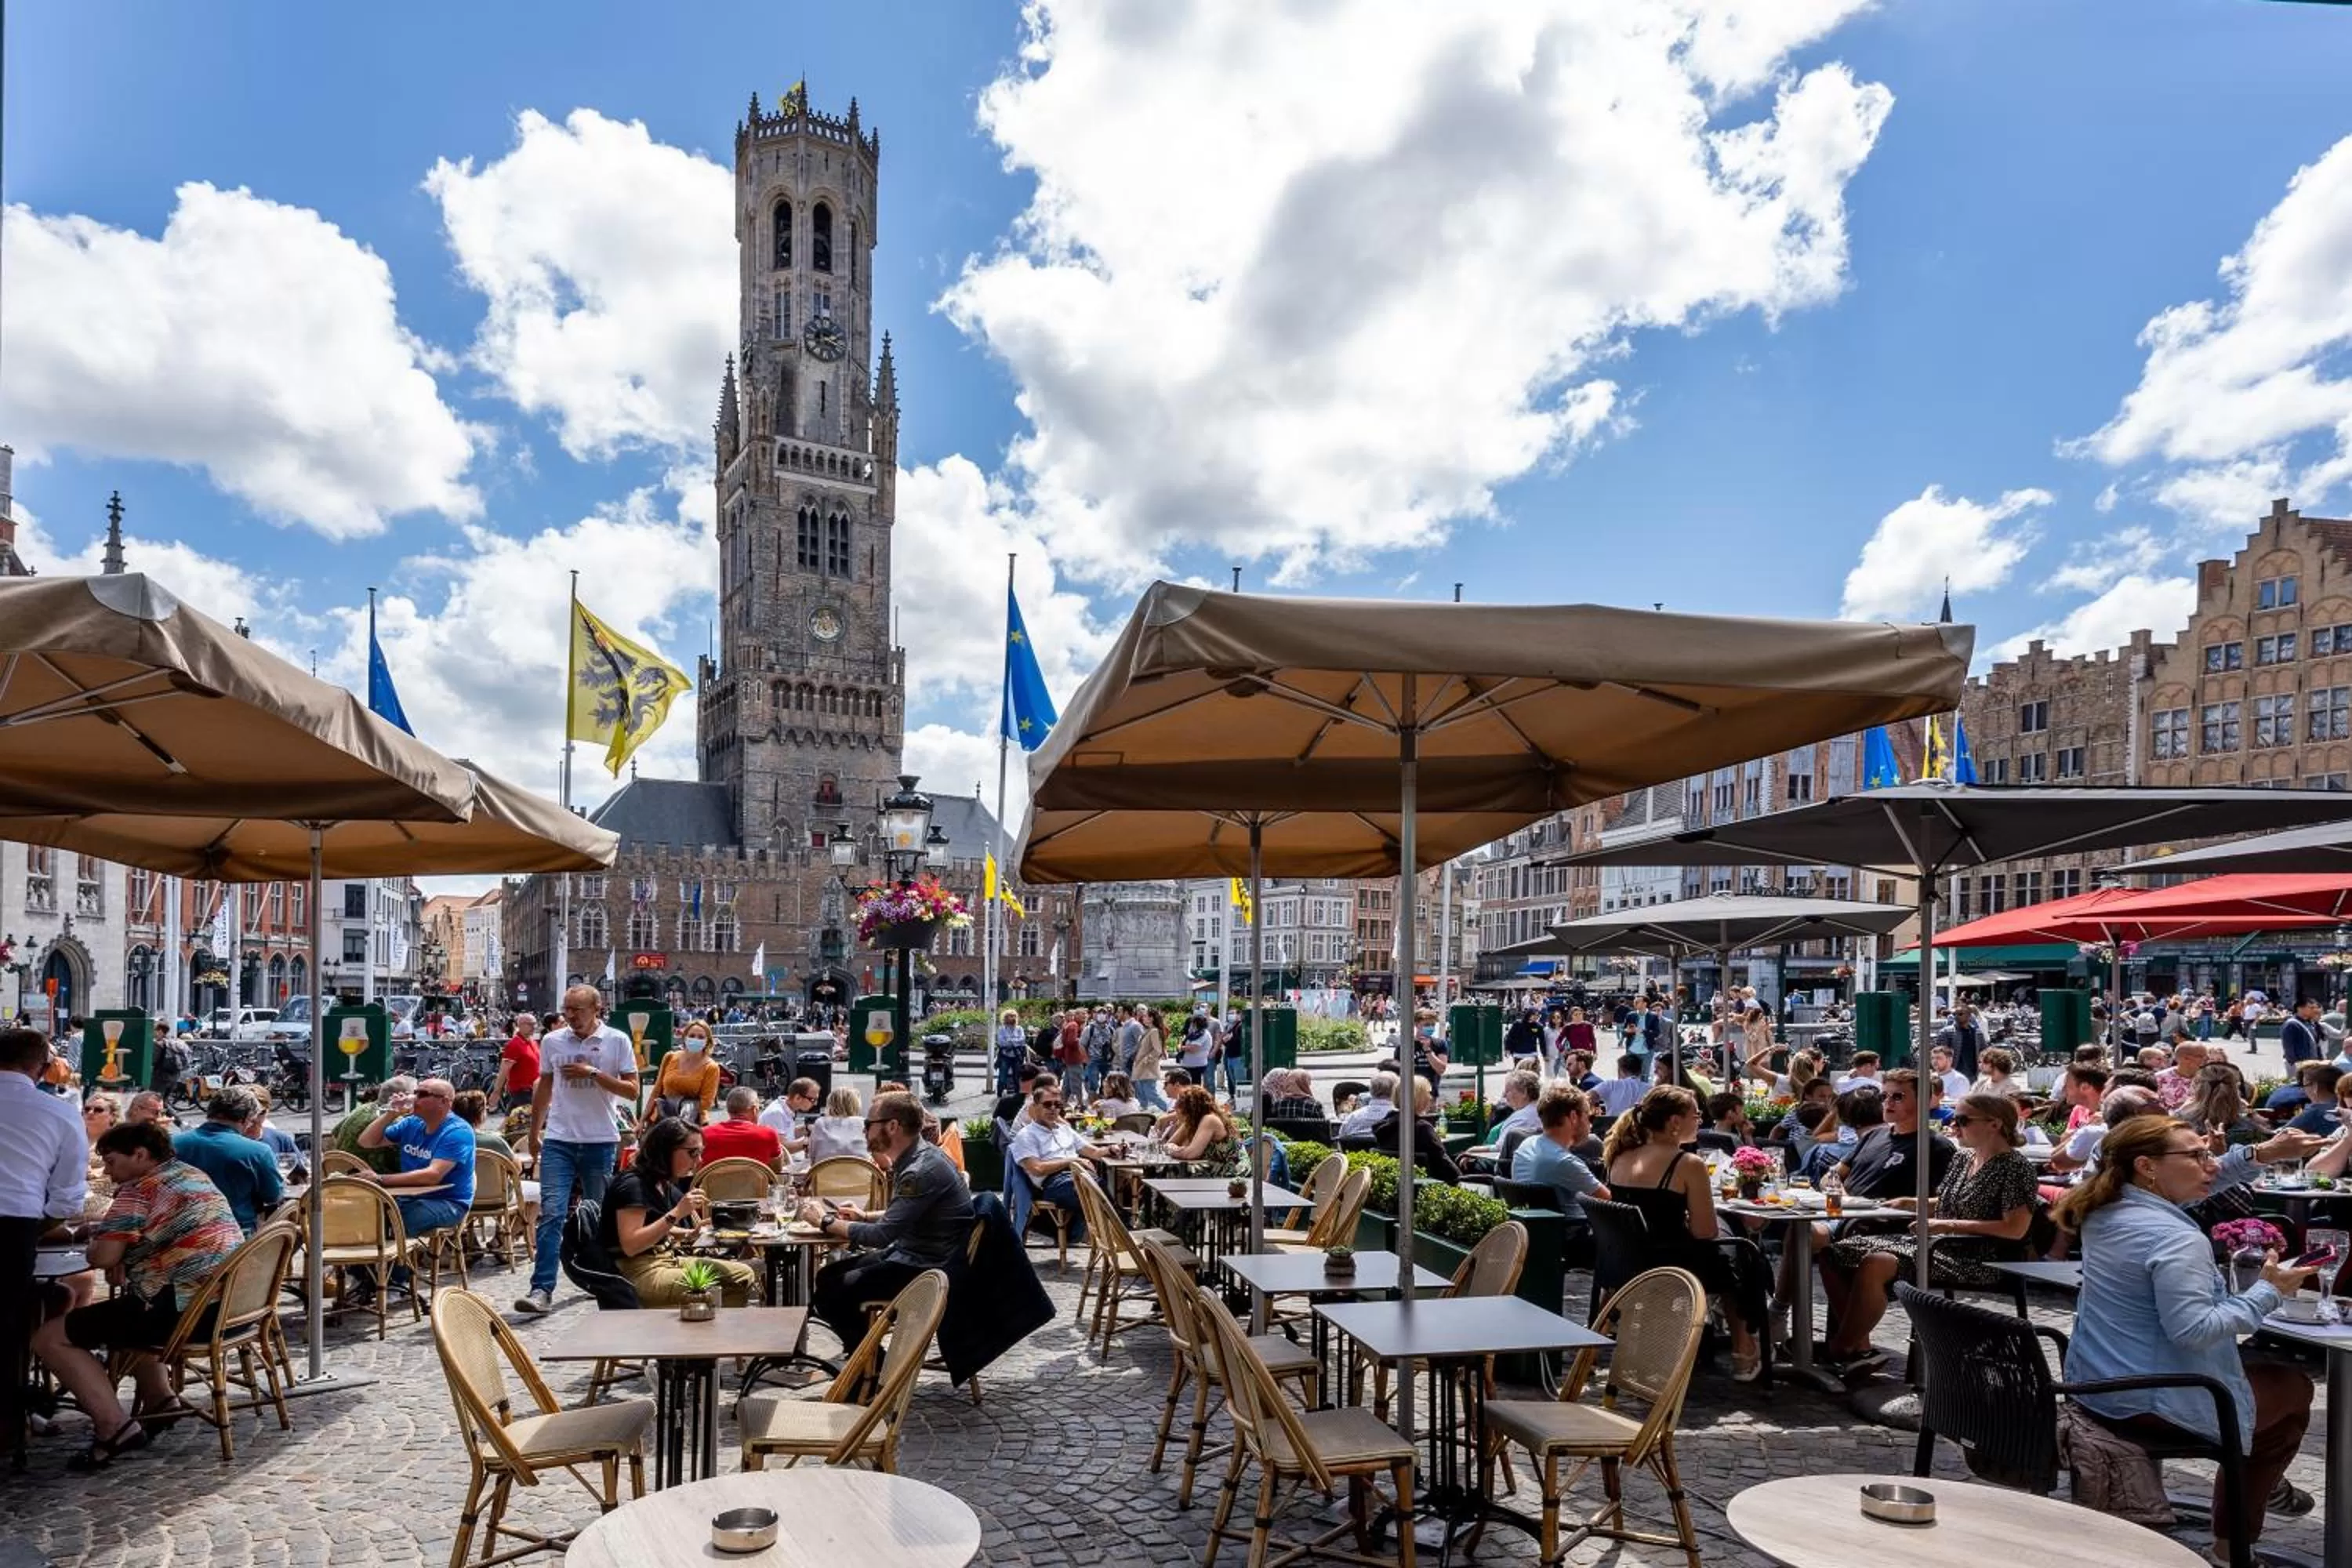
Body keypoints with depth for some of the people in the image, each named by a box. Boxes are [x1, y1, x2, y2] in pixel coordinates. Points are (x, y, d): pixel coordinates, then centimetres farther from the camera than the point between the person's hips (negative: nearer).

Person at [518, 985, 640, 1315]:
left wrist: (594, 1073, -16)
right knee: (551, 1212, -10)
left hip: (601, 1142, -1)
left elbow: (632, 1092, -6)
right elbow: (544, 1087, 17)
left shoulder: (617, 1041, -3)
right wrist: (534, 1131, 19)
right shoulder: (552, 1041, 4)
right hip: (558, 1140, 1)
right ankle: (542, 1289, -10)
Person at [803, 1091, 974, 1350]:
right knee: (827, 1275, 9)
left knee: (832, 1292, -11)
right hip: (907, 1252, 10)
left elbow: (882, 1235, -25)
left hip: (928, 1268, -10)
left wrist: (826, 1222, -13)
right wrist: (865, 1216, 9)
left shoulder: (923, 1171, -24)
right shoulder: (913, 1159, 7)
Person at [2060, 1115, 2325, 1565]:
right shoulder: (2176, 1239, -25)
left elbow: (2191, 1186, 15)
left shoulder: (2104, 1210, 1)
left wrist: (2262, 1154, 6)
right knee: (2294, 1387, 22)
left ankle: (2255, 1486, 49)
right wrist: (2269, 1292, -21)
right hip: (2154, 1405, -9)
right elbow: (2194, 1330, -32)